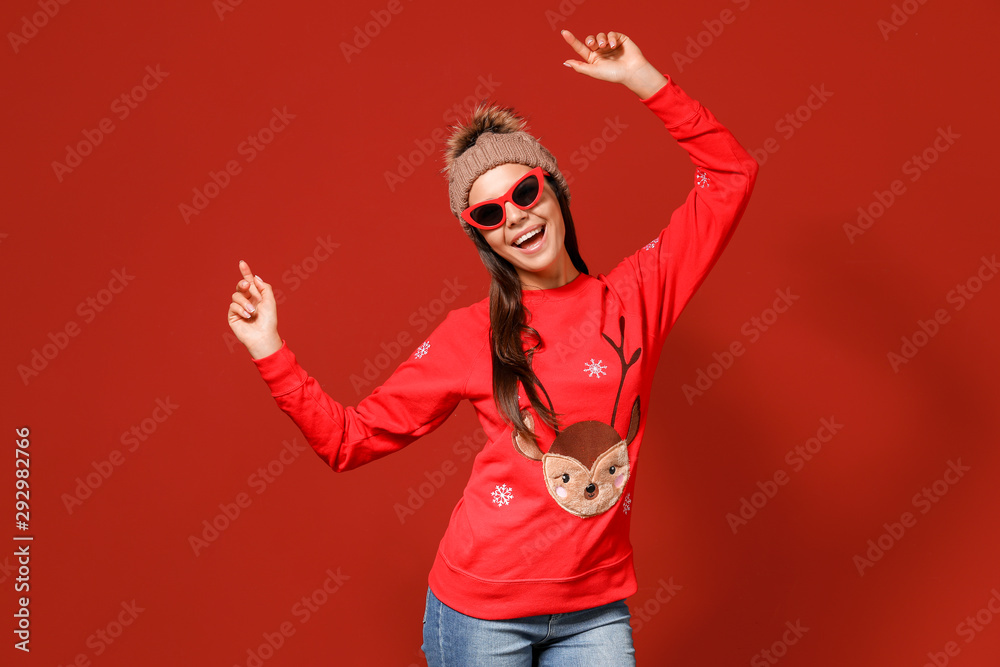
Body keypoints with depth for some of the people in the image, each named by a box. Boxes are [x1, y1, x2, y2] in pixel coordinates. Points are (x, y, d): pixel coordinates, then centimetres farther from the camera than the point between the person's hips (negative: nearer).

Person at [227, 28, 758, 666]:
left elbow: (731, 175, 2)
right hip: (482, 609, -1)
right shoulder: (469, 335, -3)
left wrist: (645, 80, -3)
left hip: (596, 610, 1)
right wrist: (272, 352, -7)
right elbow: (351, 439, 1)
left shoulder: (634, 296, 0)